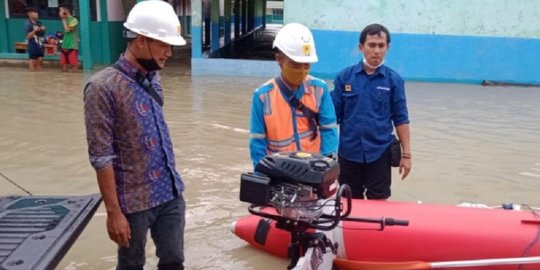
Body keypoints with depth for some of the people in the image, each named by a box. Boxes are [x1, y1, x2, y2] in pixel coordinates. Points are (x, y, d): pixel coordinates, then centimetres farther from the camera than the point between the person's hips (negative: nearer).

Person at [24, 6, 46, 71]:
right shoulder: (28, 24, -12)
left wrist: (42, 30, -5)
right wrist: (34, 30, -28)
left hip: (40, 45, 7)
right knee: (33, 62, 0)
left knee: (40, 61, 11)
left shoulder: (39, 23, 9)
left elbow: (42, 34, 15)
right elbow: (28, 36, -16)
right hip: (32, 46, -7)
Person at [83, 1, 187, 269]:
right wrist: (114, 212, -16)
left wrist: (172, 185, 17)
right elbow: (101, 157, -17)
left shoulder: (153, 80, 6)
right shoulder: (103, 87, -16)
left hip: (171, 194, 6)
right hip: (134, 201, -6)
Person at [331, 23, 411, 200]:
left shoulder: (393, 80, -2)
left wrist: (406, 154, 0)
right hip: (348, 152, 1)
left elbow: (400, 119, 1)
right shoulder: (344, 77, -2)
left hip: (379, 153, -1)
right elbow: (333, 115, 1)